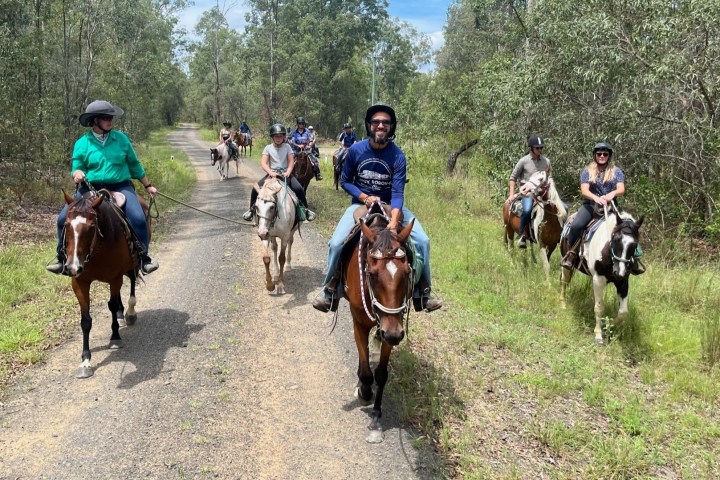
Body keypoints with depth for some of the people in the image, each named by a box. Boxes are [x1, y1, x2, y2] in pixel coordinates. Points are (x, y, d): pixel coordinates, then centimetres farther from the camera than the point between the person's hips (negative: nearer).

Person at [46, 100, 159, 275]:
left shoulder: (121, 138, 7)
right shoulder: (82, 143, 5)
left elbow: (134, 165, 17)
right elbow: (76, 168, 8)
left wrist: (148, 186, 20)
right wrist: (77, 174, -17)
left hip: (120, 187, -1)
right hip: (90, 188, 1)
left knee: (138, 219, -25)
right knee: (64, 218, -14)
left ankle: (143, 257, -6)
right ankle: (62, 257, 7)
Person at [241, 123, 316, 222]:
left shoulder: (287, 147, 2)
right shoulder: (268, 148, 0)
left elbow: (291, 162, -3)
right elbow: (263, 163, -8)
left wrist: (288, 172, -22)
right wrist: (271, 172, -25)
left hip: (285, 174, 0)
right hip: (272, 173, 0)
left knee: (299, 189, -23)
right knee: (256, 188, -19)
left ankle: (305, 210, -3)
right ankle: (252, 209, 2)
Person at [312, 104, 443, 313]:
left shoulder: (398, 156, -14)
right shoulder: (355, 150, -10)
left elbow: (397, 193, -22)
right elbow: (345, 181, 1)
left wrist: (393, 223, -38)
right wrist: (365, 197, -17)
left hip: (390, 205, 0)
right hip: (361, 203, 0)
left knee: (422, 240, -17)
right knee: (336, 243, -22)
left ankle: (422, 294, -2)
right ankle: (330, 292, -1)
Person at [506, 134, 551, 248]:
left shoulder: (546, 161, 8)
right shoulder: (524, 161, -2)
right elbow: (513, 177, 5)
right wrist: (511, 194, -1)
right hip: (527, 192, -4)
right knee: (527, 210, -34)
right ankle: (523, 236, -17)